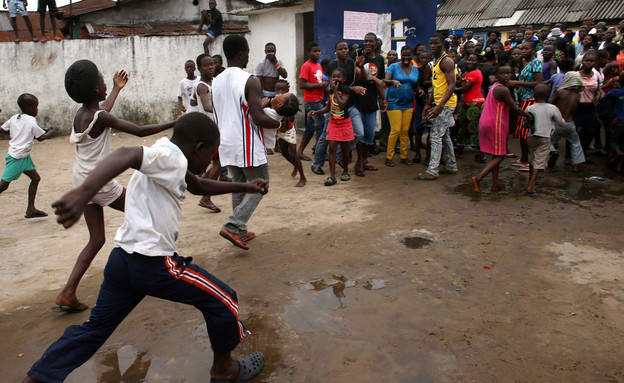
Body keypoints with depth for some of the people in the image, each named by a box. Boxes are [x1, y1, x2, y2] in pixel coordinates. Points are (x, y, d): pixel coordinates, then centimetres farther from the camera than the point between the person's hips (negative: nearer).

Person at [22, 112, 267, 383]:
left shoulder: (172, 163, 16)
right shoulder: (171, 157, -15)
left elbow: (199, 186, 33)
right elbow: (125, 155, -34)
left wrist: (244, 187, 35)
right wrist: (85, 192, -50)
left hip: (123, 259, 10)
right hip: (153, 264, -10)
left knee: (93, 330, 20)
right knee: (222, 300, 6)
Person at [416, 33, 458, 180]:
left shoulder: (446, 61, -15)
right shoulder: (436, 61, 15)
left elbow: (451, 86, -22)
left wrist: (439, 106, -29)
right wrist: (428, 104, 20)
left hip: (446, 104, -10)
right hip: (440, 103, 10)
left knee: (435, 136, -11)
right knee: (445, 136, 15)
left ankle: (432, 171, -8)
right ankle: (451, 166, 26)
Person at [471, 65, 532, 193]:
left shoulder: (495, 87, 13)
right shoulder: (503, 90, -17)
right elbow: (515, 109, -12)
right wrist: (528, 116, 4)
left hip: (486, 124, 9)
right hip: (496, 125, -9)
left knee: (496, 155, 15)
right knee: (499, 156, -2)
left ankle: (495, 184, 19)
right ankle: (478, 178, -13)